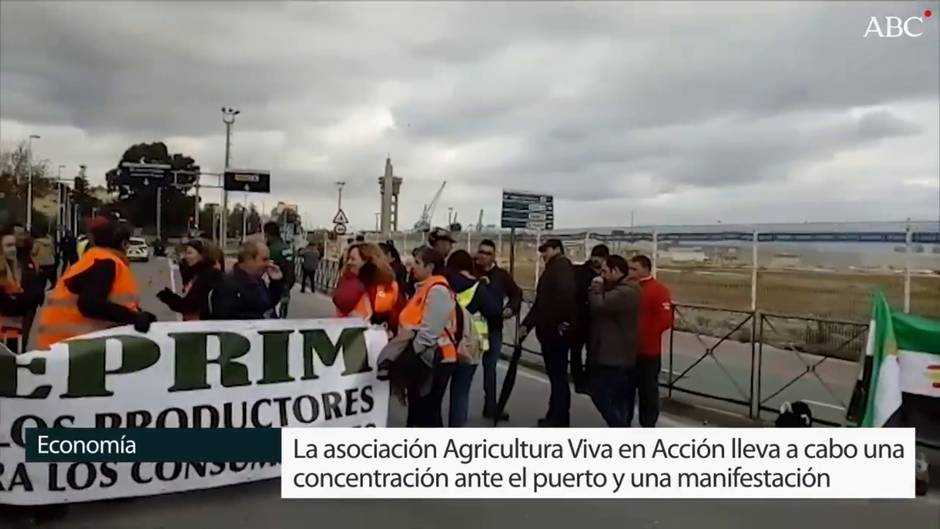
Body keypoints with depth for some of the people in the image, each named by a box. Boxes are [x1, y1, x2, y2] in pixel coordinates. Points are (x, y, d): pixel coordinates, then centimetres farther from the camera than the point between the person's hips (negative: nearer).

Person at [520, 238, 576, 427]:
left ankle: (558, 419, 3)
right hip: (549, 330, 10)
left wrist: (563, 321, -24)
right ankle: (556, 417, 21)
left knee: (558, 374, -4)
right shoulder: (552, 269, 22)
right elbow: (540, 302, 23)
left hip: (556, 331, -10)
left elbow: (566, 293, -28)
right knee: (556, 374, 14)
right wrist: (526, 325, 17)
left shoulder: (562, 266, -10)